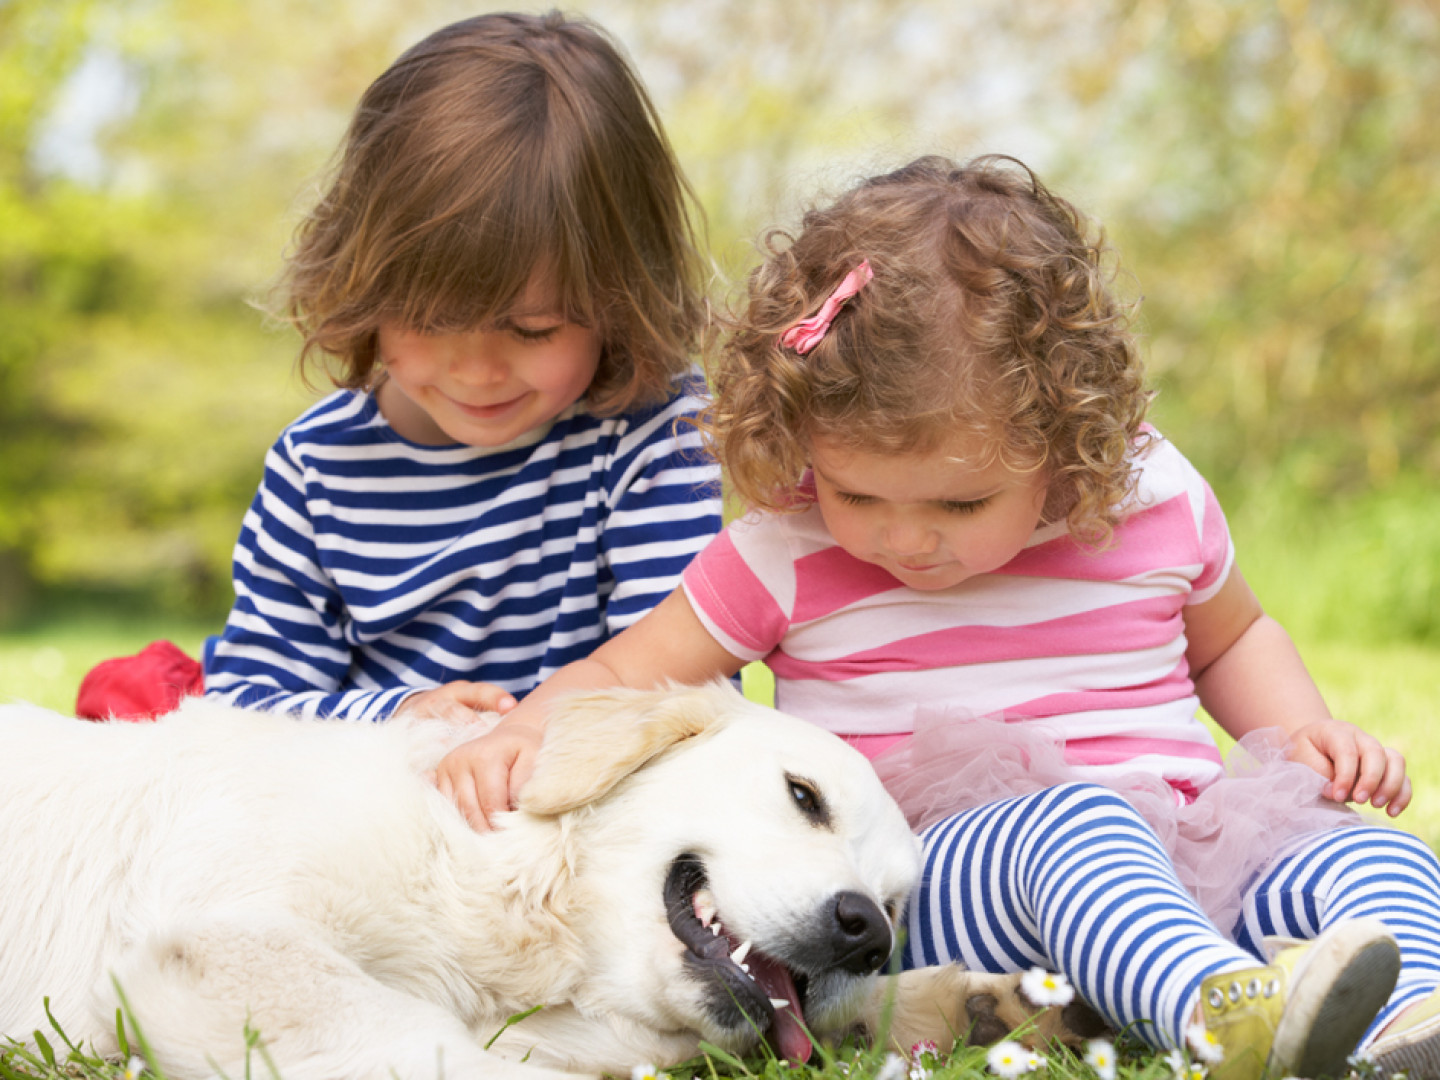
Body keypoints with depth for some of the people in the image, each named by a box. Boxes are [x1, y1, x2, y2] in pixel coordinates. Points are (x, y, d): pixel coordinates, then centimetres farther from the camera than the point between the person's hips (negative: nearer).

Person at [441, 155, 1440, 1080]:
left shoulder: (1156, 501, 7)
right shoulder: (787, 556, 0)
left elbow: (1230, 635, 27)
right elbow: (617, 676, 6)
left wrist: (1305, 728, 8)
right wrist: (524, 736, -14)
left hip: (1188, 848, 4)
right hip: (937, 875, -3)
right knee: (1073, 827, -36)